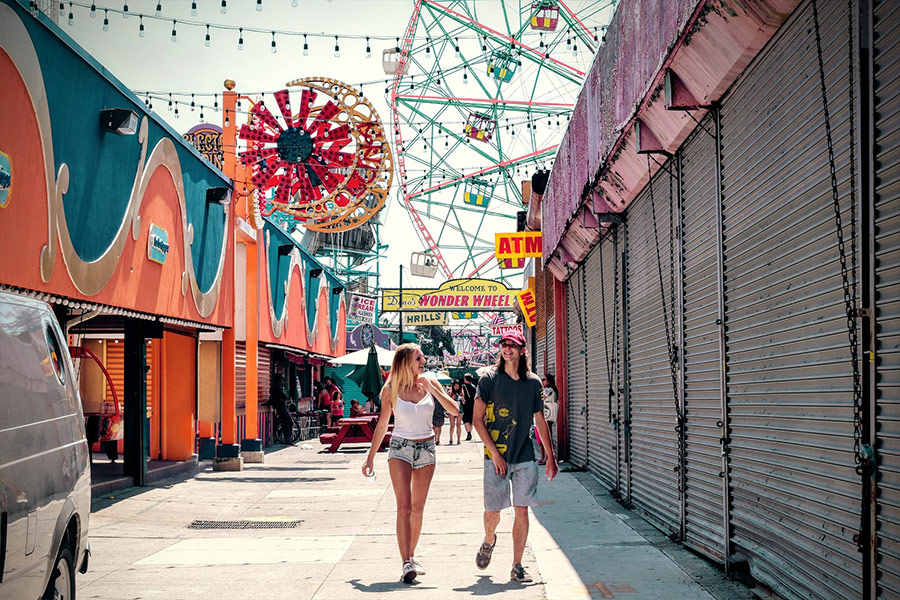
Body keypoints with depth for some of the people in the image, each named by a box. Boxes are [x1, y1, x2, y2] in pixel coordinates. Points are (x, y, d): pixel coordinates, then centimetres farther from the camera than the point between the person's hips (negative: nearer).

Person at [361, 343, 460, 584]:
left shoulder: (430, 382, 0)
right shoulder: (391, 389, -5)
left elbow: (454, 410, -6)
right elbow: (382, 424, 5)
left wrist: (432, 390, -18)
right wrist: (370, 457, 6)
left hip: (426, 448, 3)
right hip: (400, 448, -2)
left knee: (417, 508, 10)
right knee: (404, 507, -14)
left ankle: (411, 557, 25)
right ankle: (406, 564, -19)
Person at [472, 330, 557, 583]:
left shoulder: (533, 382, 6)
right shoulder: (489, 379, -2)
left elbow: (540, 421, 14)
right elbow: (478, 420, -3)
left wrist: (551, 456, 11)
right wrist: (494, 452, -10)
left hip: (525, 457, 2)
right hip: (496, 456, -2)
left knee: (522, 510, -2)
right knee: (493, 511, 1)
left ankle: (517, 567, 6)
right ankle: (489, 540, 35)